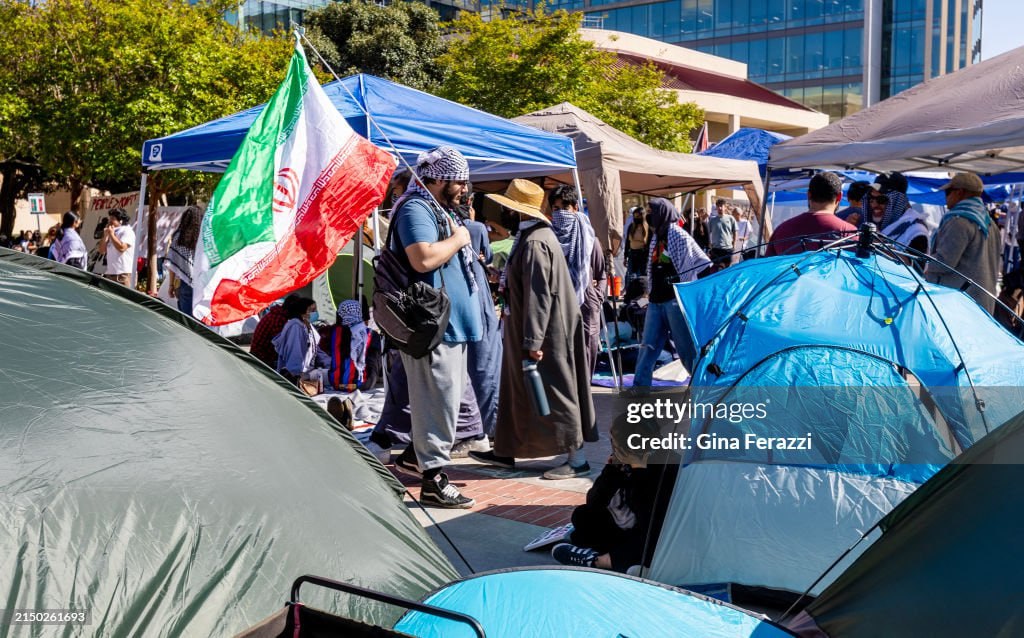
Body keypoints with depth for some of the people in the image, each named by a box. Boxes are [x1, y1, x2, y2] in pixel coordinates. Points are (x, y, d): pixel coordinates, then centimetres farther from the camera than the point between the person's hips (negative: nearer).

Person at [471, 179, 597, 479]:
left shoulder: (535, 243, -21)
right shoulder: (532, 235, 11)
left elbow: (539, 295, -24)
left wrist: (533, 341, -24)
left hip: (547, 331, -11)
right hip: (526, 330, 11)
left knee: (553, 392, -4)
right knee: (517, 389, 16)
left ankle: (577, 458, 4)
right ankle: (506, 450, 27)